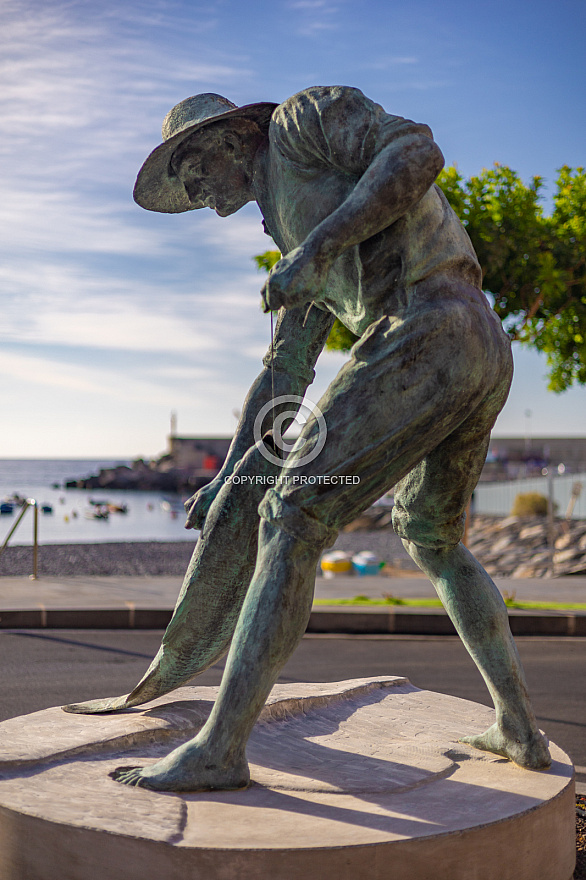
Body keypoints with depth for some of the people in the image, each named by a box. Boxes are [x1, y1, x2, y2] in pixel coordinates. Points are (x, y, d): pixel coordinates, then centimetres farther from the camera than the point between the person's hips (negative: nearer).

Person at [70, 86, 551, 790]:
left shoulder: (306, 113, 12)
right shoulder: (299, 238, 34)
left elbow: (418, 151, -8)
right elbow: (283, 375, 32)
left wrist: (315, 249, -14)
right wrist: (226, 478, 29)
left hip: (422, 337, -10)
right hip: (486, 358, 10)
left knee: (294, 520, -7)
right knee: (431, 540, 27)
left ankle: (218, 748, -5)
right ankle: (519, 730, 30)